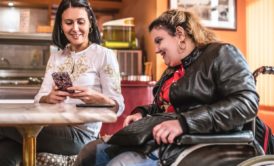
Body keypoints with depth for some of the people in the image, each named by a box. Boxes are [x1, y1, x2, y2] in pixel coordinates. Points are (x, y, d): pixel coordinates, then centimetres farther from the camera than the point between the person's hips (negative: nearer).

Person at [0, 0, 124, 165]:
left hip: (80, 134, -4)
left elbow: (118, 106, -4)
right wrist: (49, 98, -17)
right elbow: (39, 99, 7)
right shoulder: (55, 58, 15)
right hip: (53, 128, 4)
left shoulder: (104, 55, -1)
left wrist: (95, 97, -25)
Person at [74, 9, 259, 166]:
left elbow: (247, 102, -19)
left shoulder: (221, 54, -4)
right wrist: (142, 112, 8)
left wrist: (184, 122, -27)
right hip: (162, 141, 9)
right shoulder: (173, 69, 23)